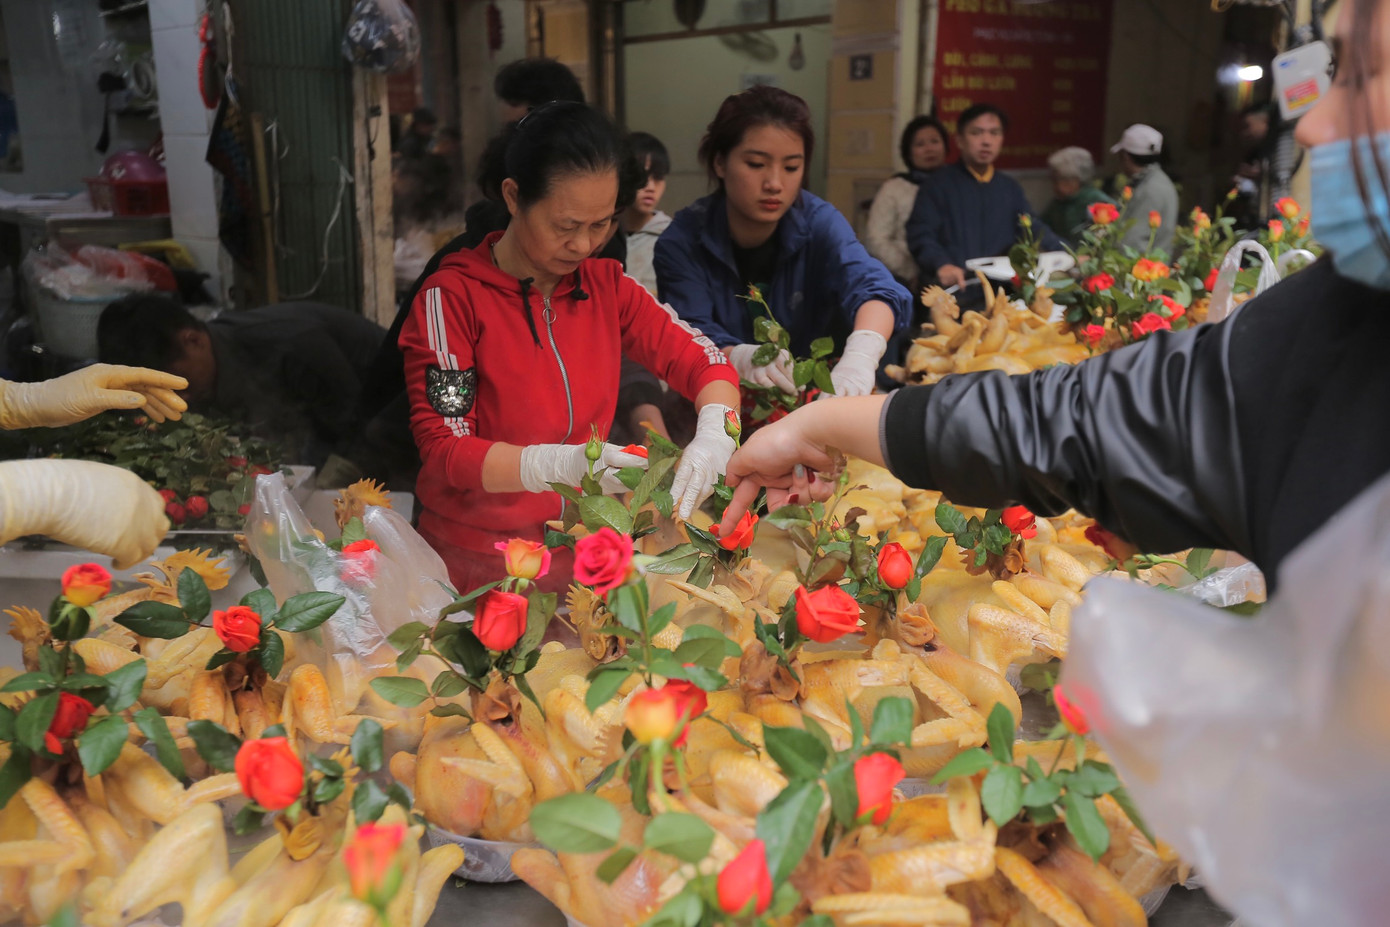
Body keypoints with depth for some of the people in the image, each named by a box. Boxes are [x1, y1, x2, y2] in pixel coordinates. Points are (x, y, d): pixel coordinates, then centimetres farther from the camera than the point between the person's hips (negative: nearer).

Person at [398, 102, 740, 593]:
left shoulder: (605, 286, 7)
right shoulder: (452, 297, -10)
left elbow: (704, 360, 6)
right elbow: (444, 449, -15)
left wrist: (714, 434, -17)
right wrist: (559, 465, -31)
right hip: (476, 565, -4)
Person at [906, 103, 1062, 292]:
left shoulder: (1010, 188, 22)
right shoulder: (938, 184, 5)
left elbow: (1033, 229, 15)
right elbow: (921, 235, -5)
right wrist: (941, 264, -26)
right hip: (953, 287, -4)